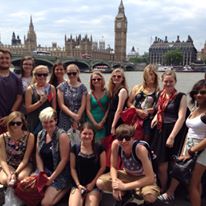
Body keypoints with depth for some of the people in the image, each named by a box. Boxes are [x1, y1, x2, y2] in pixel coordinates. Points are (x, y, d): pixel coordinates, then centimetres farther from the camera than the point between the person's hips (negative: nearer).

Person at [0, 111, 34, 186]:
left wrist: (15, 173, -26)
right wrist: (9, 174, -28)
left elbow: (25, 159, -13)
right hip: (8, 165, 1)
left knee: (21, 177, -33)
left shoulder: (29, 136, -15)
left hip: (24, 165, -1)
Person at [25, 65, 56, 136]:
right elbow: (27, 109, -4)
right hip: (34, 122, -1)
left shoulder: (51, 88, 5)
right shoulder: (30, 89, 0)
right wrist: (40, 102, -14)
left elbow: (54, 106, 8)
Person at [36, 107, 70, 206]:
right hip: (45, 171, 6)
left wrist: (51, 178, -16)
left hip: (60, 174, -6)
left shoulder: (62, 135, -16)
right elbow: (38, 155, 6)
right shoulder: (40, 134, 4)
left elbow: (64, 159, -17)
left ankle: (64, 188, 6)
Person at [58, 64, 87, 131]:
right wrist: (73, 115, -12)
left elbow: (83, 105, 0)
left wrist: (77, 117, -11)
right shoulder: (62, 86, 3)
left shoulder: (82, 87, 5)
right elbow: (61, 105, -3)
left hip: (79, 120, 1)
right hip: (65, 119, -1)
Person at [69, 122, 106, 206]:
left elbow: (102, 167, 1)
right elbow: (73, 168, 5)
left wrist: (92, 183, -5)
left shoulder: (99, 148, -1)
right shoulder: (75, 149, 2)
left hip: (94, 185, -1)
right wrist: (78, 184, -5)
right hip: (78, 185, 1)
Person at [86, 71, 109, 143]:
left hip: (103, 124, 0)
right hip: (92, 123, 0)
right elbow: (88, 111, 1)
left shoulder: (107, 93, 3)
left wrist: (102, 122, -7)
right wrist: (95, 123, -8)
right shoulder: (89, 95, 4)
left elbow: (108, 109, 0)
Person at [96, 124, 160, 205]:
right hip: (127, 174, 4)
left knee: (150, 196, -36)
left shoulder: (140, 149, -34)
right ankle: (125, 193, 8)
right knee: (100, 183, -15)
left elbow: (150, 178, -32)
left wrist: (125, 186, -31)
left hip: (144, 178, -4)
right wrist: (115, 182, -27)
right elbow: (113, 167, -7)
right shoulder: (115, 144, -22)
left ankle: (137, 194, 1)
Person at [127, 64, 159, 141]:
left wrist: (147, 111, -12)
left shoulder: (158, 91, 2)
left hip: (148, 121, -2)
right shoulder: (137, 88, 10)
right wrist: (138, 111, -6)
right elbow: (129, 102, 9)